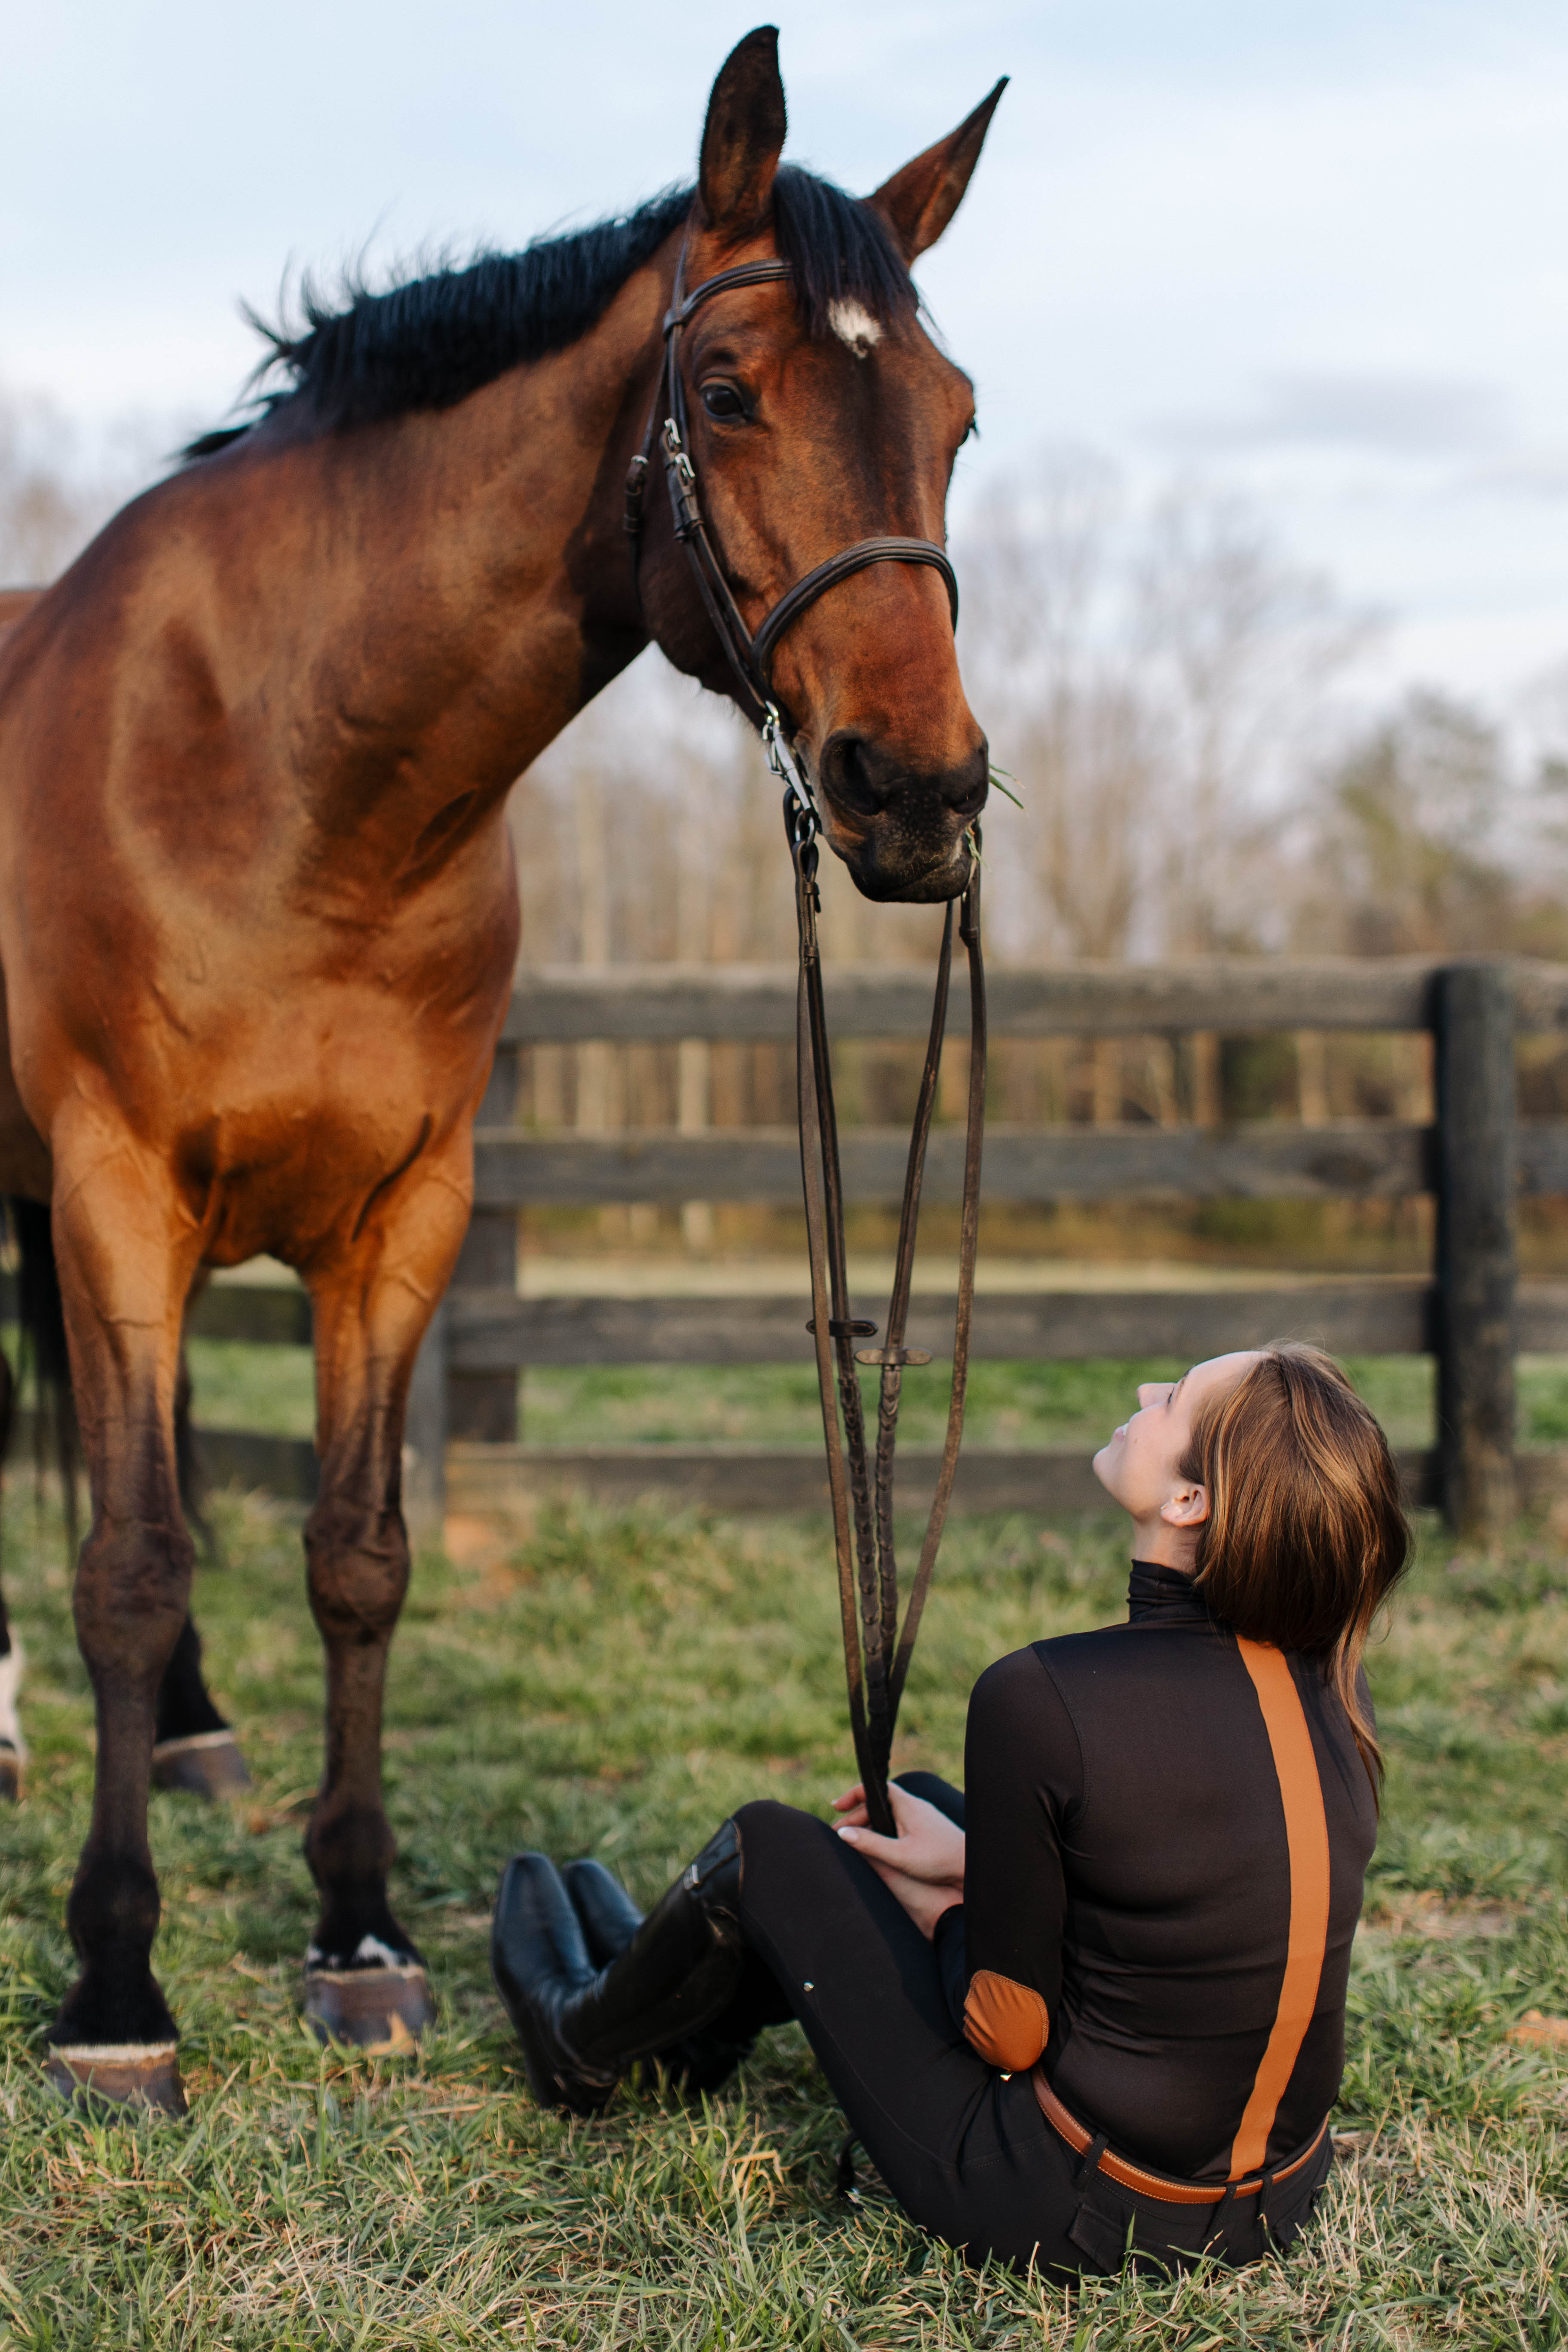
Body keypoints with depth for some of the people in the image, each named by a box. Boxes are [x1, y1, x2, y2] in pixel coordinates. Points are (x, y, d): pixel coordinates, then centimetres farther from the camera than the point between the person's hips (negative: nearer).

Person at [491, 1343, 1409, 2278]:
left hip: (1072, 2216, -6)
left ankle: (585, 2041, 45)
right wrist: (972, 1864, 17)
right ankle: (699, 2028, 51)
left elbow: (1007, 2030, -18)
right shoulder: (1336, 1687, -6)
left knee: (769, 1849, 13)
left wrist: (942, 1909, 3)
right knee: (919, 1802, 24)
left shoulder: (1042, 1699, -26)